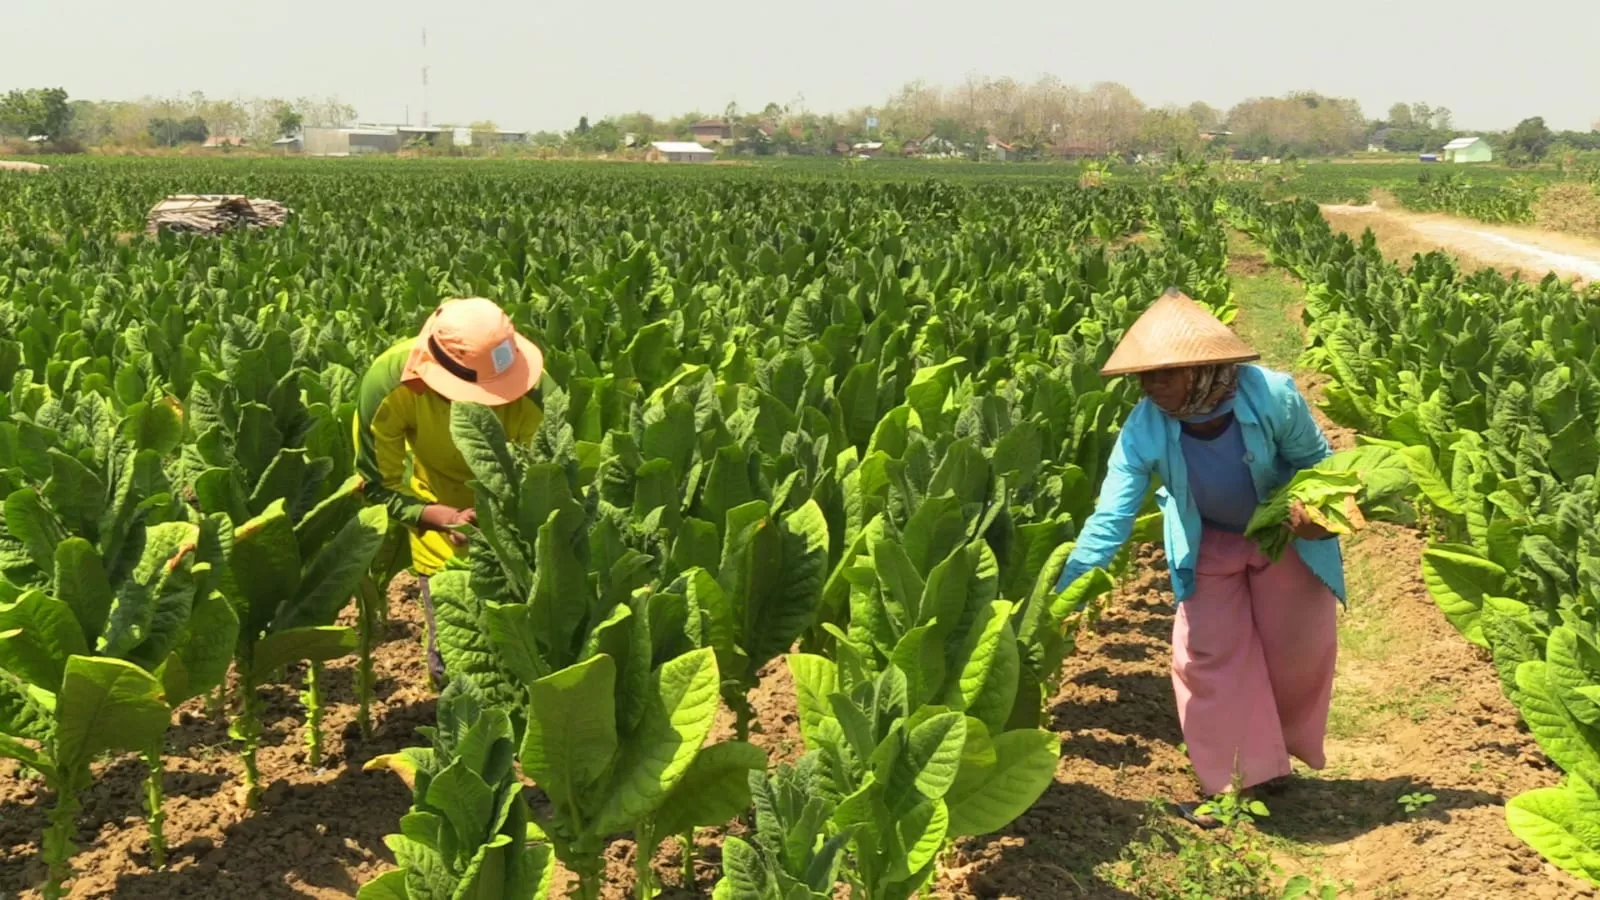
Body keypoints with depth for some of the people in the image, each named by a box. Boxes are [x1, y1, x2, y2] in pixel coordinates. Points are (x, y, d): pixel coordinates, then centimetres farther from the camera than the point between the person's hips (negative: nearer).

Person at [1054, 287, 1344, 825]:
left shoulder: (1271, 397, -34)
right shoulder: (1144, 429, -32)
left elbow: (1316, 459, -13)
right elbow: (1110, 519, -33)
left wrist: (1314, 504, -34)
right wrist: (1063, 594, -41)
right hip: (1208, 544, 1)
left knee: (1296, 647, 8)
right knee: (1209, 655, 0)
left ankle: (1278, 750, 36)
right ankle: (1235, 783, 14)